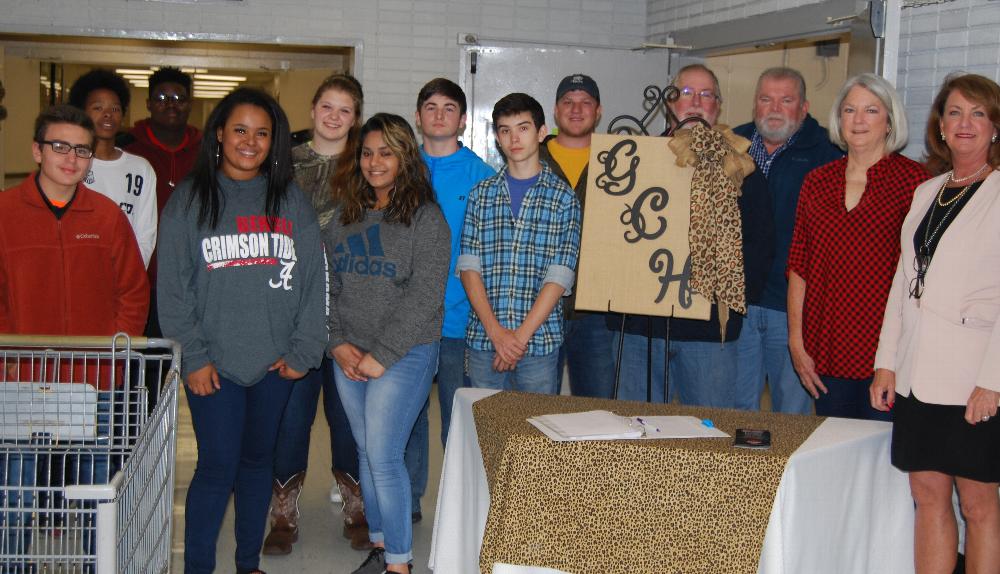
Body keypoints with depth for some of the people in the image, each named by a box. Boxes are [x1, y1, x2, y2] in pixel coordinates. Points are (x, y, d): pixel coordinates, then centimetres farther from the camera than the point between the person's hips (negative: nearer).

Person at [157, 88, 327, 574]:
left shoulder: (291, 200, 7)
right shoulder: (189, 199, 1)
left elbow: (313, 279, 5)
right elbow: (174, 286, -3)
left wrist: (303, 350, -2)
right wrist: (193, 355, -9)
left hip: (275, 363, 3)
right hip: (214, 364, -2)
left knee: (258, 462, 12)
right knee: (218, 468, -6)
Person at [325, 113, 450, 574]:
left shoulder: (425, 218, -7)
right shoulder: (345, 217, 11)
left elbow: (424, 296, -13)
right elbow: (328, 286, 11)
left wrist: (382, 355, -15)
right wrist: (337, 343, -2)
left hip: (404, 356, -6)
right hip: (348, 358, 6)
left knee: (383, 457, -10)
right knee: (366, 454, 12)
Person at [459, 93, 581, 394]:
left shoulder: (563, 197, 3)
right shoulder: (482, 193, 10)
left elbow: (560, 276, -4)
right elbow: (469, 267, 2)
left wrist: (522, 335, -12)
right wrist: (496, 332, -9)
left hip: (540, 342, -2)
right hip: (483, 340, 2)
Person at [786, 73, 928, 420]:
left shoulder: (914, 179, -3)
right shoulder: (817, 181, 9)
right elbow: (798, 268, 9)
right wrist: (796, 343, 4)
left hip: (886, 351, -4)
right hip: (826, 350, 4)